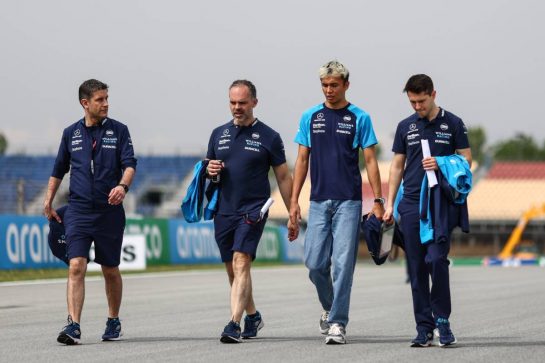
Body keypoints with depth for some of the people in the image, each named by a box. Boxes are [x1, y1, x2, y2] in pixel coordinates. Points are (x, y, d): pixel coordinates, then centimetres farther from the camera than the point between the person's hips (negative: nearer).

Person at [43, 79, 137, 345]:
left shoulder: (118, 131, 3)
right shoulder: (71, 133, 9)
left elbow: (129, 163, -7)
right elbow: (58, 170, 19)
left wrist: (123, 185, -27)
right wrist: (48, 202, 17)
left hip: (110, 211, 0)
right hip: (78, 211, 0)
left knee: (110, 271, 11)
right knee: (76, 266, -14)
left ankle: (113, 322, 29)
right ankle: (73, 326, -21)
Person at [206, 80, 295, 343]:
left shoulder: (268, 137, 0)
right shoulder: (219, 134, 12)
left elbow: (283, 177, 4)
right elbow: (210, 170, 22)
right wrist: (211, 171, -3)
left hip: (253, 209, -5)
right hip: (224, 211, 5)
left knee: (241, 262, -20)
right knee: (232, 269, 13)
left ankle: (234, 325, -28)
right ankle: (252, 316, 33)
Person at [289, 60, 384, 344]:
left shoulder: (359, 118, 2)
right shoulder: (310, 117, 9)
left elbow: (370, 160, 2)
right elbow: (302, 160, 11)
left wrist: (378, 200, -4)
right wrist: (294, 201, 5)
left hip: (348, 202, -3)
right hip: (319, 201, 3)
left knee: (343, 264, -7)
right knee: (315, 263, 1)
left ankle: (337, 323, -4)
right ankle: (329, 308, 26)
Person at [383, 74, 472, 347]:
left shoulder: (453, 124, 4)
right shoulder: (405, 127, 11)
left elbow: (466, 160, 4)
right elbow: (397, 166, 14)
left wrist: (441, 164, -15)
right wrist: (389, 204, 8)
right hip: (411, 204, 3)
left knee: (436, 260, -14)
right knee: (417, 268, 2)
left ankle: (442, 320, -1)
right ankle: (424, 328, 6)